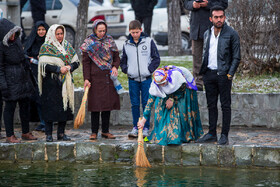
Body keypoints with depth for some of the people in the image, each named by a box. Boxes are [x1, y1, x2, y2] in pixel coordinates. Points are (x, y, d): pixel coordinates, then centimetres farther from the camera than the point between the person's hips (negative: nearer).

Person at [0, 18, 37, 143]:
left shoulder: (17, 40, 4)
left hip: (23, 79, 7)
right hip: (10, 80, -7)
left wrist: (27, 67, 24)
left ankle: (25, 133, 23)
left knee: (25, 106, 12)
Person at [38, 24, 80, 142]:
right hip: (51, 82, -5)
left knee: (65, 107, 4)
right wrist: (59, 69, -19)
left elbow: (76, 62, 12)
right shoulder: (46, 48, -2)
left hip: (65, 82, 5)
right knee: (50, 108, -6)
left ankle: (61, 133, 13)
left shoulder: (67, 46, 14)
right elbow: (44, 65, -12)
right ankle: (49, 134, -1)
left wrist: (69, 67, -9)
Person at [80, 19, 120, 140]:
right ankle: (94, 132, 3)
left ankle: (105, 131, 14)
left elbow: (116, 57, 15)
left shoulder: (110, 41, 10)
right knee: (96, 105, -3)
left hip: (109, 78, 4)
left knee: (108, 104, 5)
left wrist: (115, 67, -6)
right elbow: (86, 62, -2)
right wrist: (86, 78, -10)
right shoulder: (89, 43, 1)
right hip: (96, 78, -4)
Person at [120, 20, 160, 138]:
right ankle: (135, 127, 10)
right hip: (132, 79, 2)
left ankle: (146, 128, 5)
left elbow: (156, 58, 3)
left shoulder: (148, 42, 0)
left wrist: (149, 69, -6)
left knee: (146, 104, 0)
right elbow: (123, 61, 18)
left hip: (146, 78, -2)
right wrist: (126, 70, 2)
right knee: (135, 104, 4)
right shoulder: (126, 45, 7)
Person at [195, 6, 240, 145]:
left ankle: (224, 135, 1)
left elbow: (236, 57, -4)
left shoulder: (231, 34, -4)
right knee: (211, 105, 9)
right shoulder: (207, 34, 12)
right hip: (209, 73, 5)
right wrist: (202, 71, 11)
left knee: (225, 106, -2)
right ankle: (212, 134, 15)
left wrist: (230, 73, -13)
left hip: (223, 74, -5)